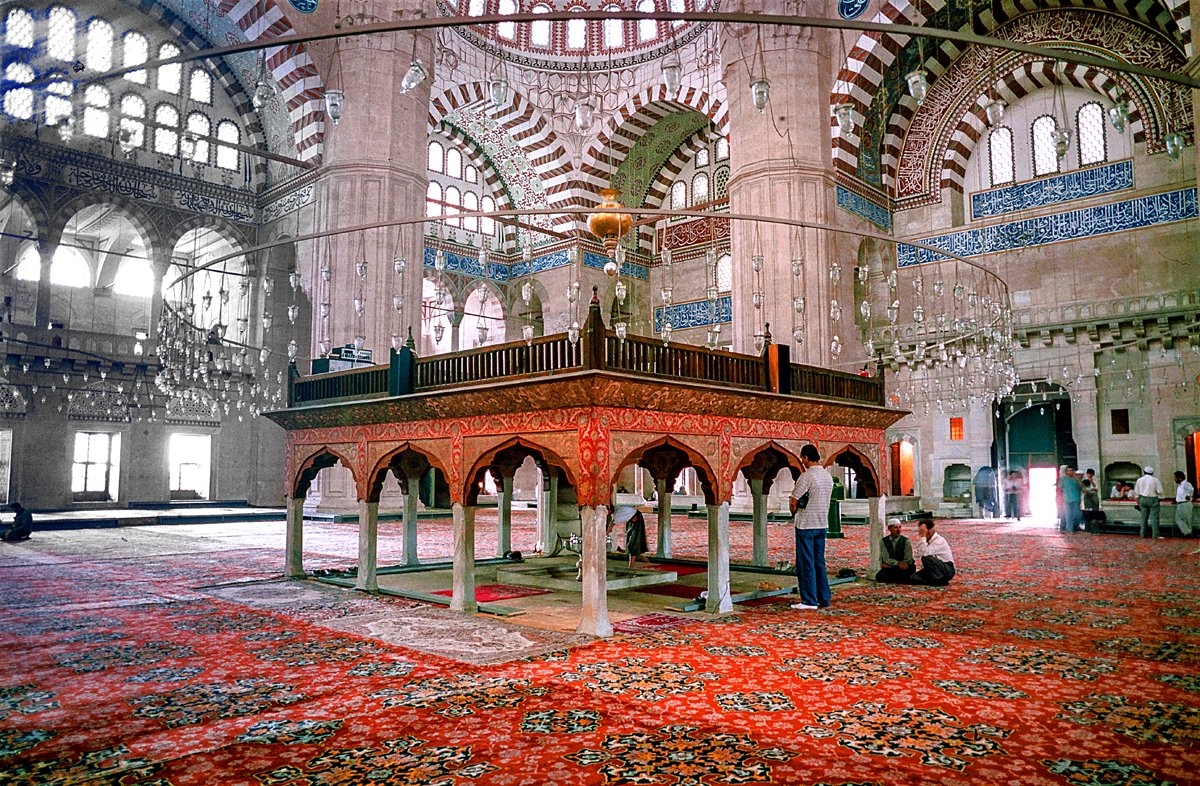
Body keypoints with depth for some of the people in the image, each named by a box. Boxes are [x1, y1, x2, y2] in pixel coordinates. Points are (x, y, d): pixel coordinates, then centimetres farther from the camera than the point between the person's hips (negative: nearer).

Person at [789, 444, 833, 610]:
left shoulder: (807, 476, -16)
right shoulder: (828, 476, 9)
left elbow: (793, 501, -15)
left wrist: (794, 514, 5)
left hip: (806, 524, -8)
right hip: (822, 523, 8)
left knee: (806, 563, -1)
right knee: (819, 562, 14)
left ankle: (809, 601, 1)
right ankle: (824, 598, 17)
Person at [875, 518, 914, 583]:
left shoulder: (906, 541, -3)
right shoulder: (884, 541, 2)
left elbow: (908, 560, -9)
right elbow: (886, 559, -7)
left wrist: (890, 564, -15)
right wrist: (898, 563, -26)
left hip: (903, 569, -1)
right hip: (889, 569, 1)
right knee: (880, 576, -30)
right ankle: (898, 579, -1)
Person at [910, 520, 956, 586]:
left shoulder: (939, 540, -19)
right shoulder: (926, 541, 5)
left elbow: (925, 553, -33)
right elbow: (916, 557, -2)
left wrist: (923, 537, -29)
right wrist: (918, 540, -9)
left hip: (947, 570, -7)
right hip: (933, 570, 7)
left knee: (926, 558, -32)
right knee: (912, 578, -12)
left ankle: (938, 580, -13)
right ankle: (940, 582, -5)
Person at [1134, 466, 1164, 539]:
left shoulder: (1139, 480, 5)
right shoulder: (1155, 480, -6)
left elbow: (1136, 492, 8)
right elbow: (1160, 491, -9)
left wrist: (1138, 503, 14)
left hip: (1143, 499, 4)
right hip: (1153, 499, -4)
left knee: (1144, 517, 10)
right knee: (1154, 517, -2)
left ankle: (1142, 534, 11)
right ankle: (1155, 534, -4)